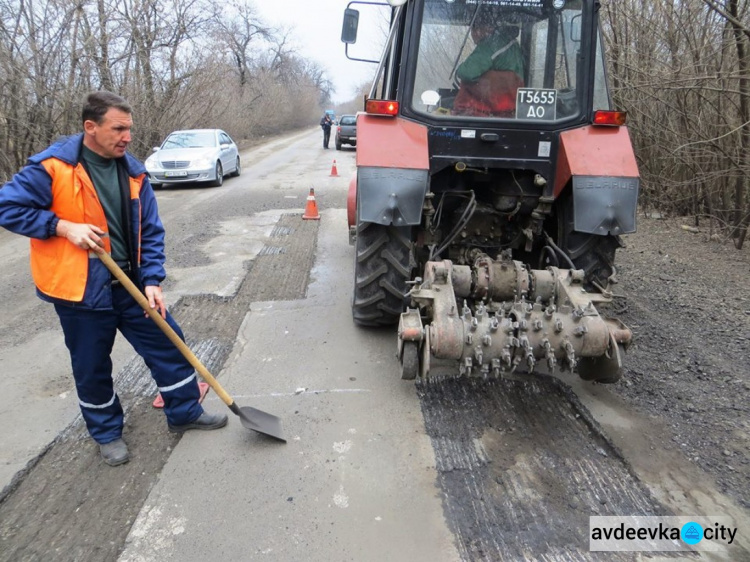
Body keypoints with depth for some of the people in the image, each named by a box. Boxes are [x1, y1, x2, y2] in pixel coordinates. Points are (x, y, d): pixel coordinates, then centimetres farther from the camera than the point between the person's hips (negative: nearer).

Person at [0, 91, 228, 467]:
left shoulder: (133, 172, 0)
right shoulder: (52, 167, -14)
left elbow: (150, 231, 2)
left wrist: (152, 281, -7)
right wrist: (64, 227, -20)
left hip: (131, 284, 4)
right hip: (80, 289, -4)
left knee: (168, 345, 9)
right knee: (92, 367, 10)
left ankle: (185, 412, 29)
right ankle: (107, 433, 33)